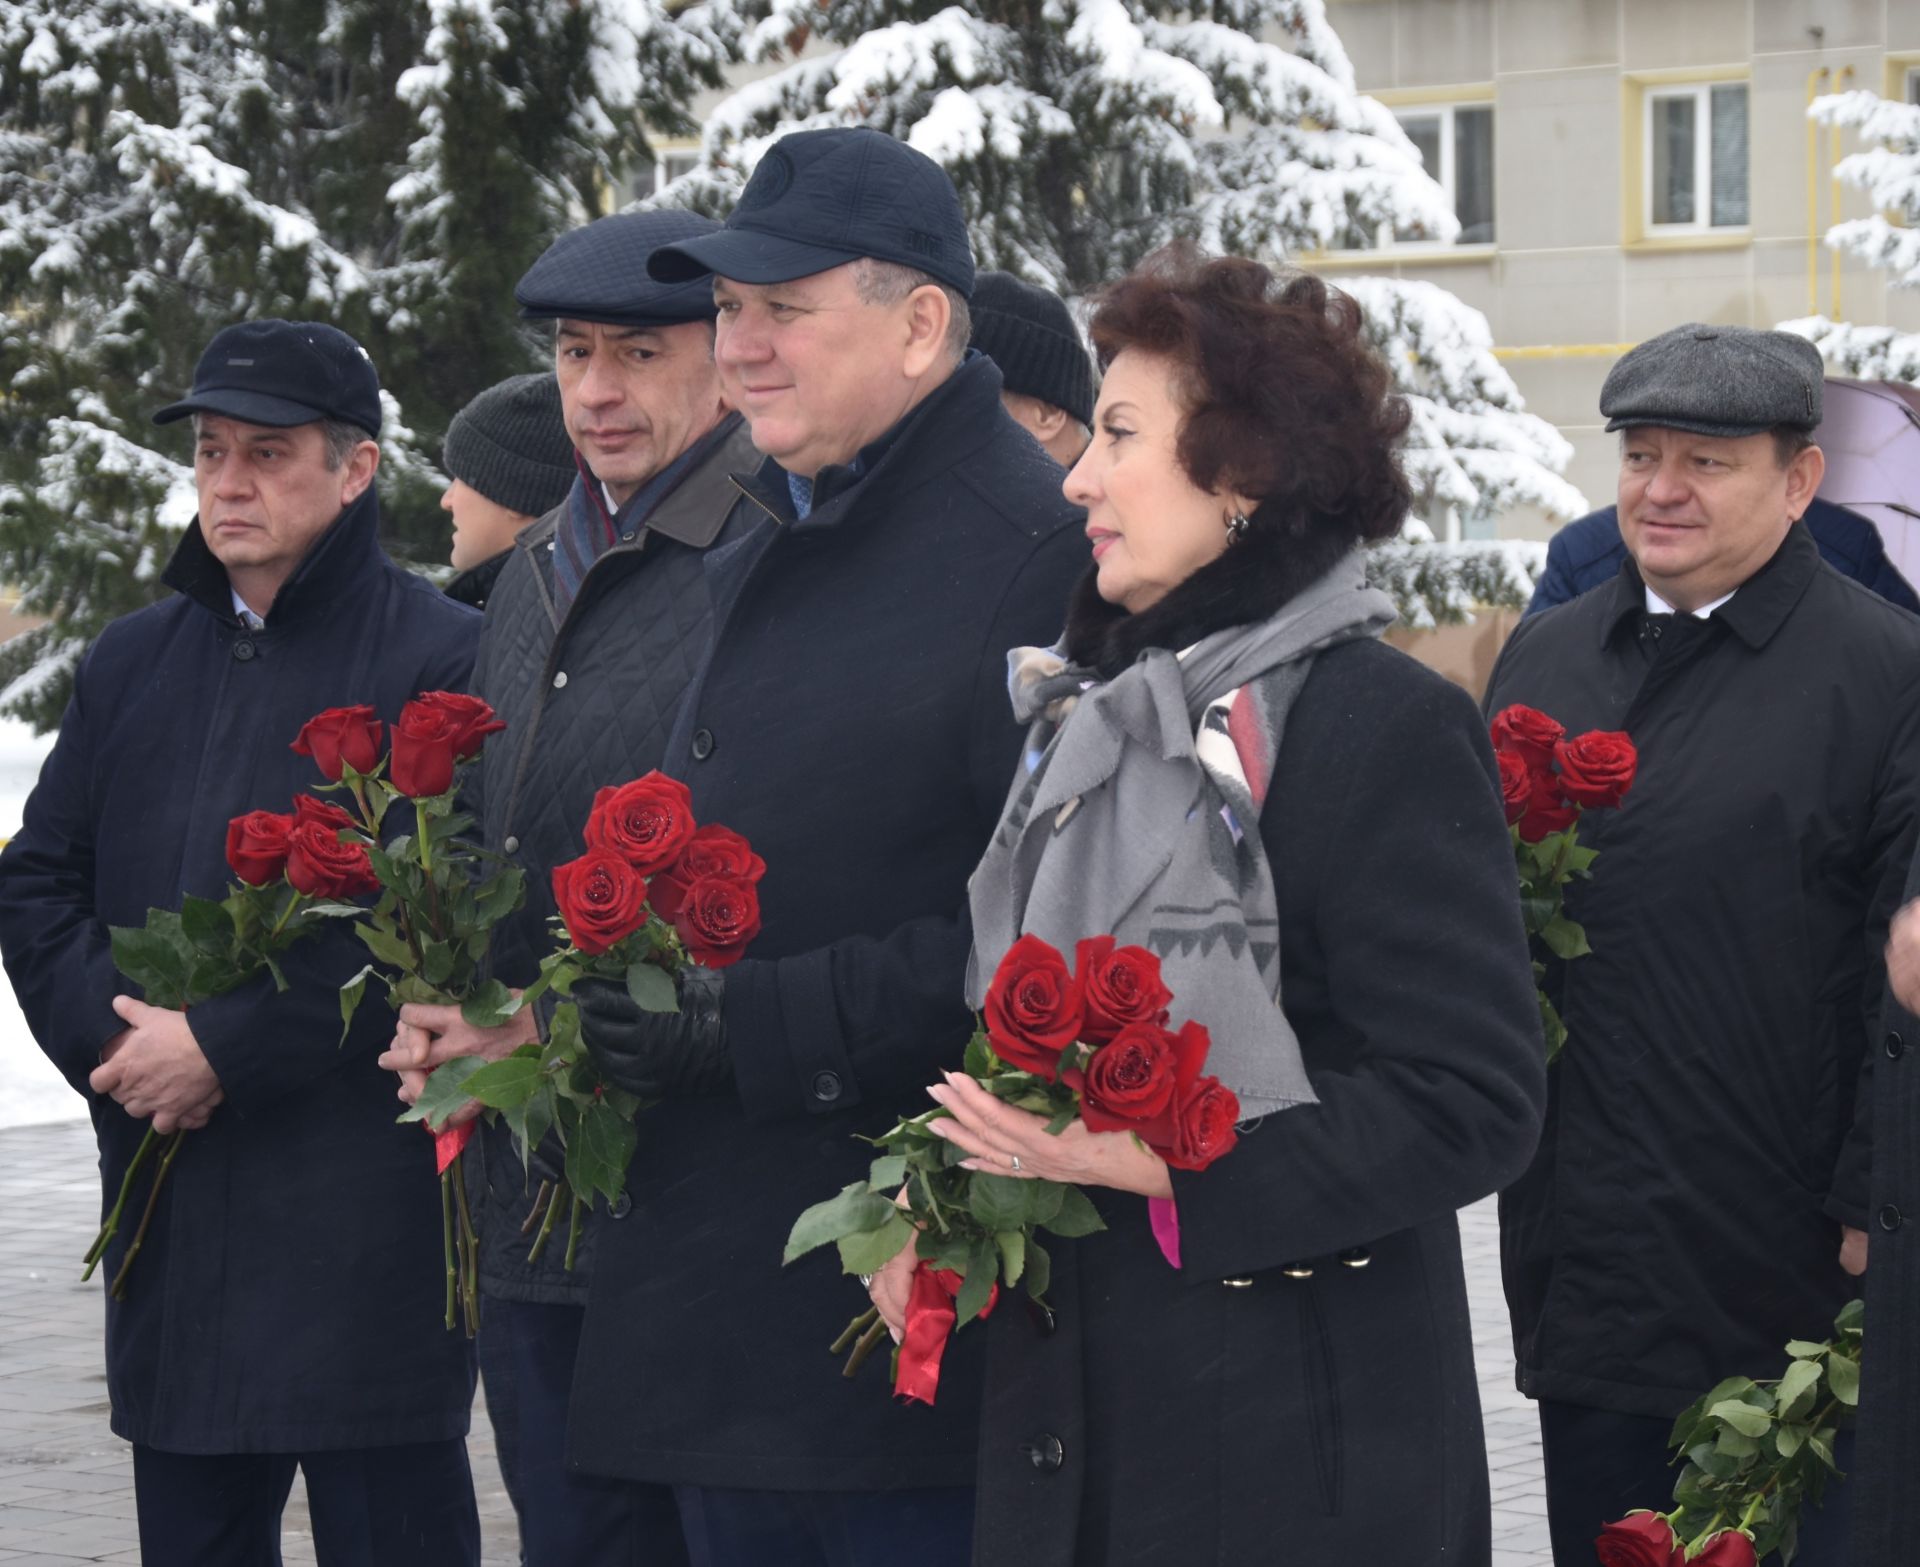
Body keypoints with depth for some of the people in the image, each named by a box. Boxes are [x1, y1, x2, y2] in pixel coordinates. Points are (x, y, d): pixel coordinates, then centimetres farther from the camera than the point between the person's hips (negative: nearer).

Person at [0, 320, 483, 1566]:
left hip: (368, 1216, -6)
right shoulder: (135, 661, 17)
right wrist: (113, 1041, -4)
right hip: (170, 1215, 6)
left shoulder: (444, 659, -5)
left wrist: (227, 1047, -16)